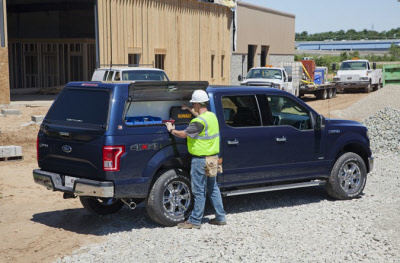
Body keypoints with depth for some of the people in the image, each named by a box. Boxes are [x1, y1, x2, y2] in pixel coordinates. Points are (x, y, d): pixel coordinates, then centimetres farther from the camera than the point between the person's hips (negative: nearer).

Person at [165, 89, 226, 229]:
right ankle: (220, 217, 21)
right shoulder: (212, 116, 7)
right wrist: (190, 110, 36)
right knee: (213, 188, 17)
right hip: (213, 158, 9)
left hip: (201, 159, -9)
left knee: (199, 191, -1)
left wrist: (171, 130, -1)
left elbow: (184, 134, -18)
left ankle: (195, 220, 7)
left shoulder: (199, 122, -21)